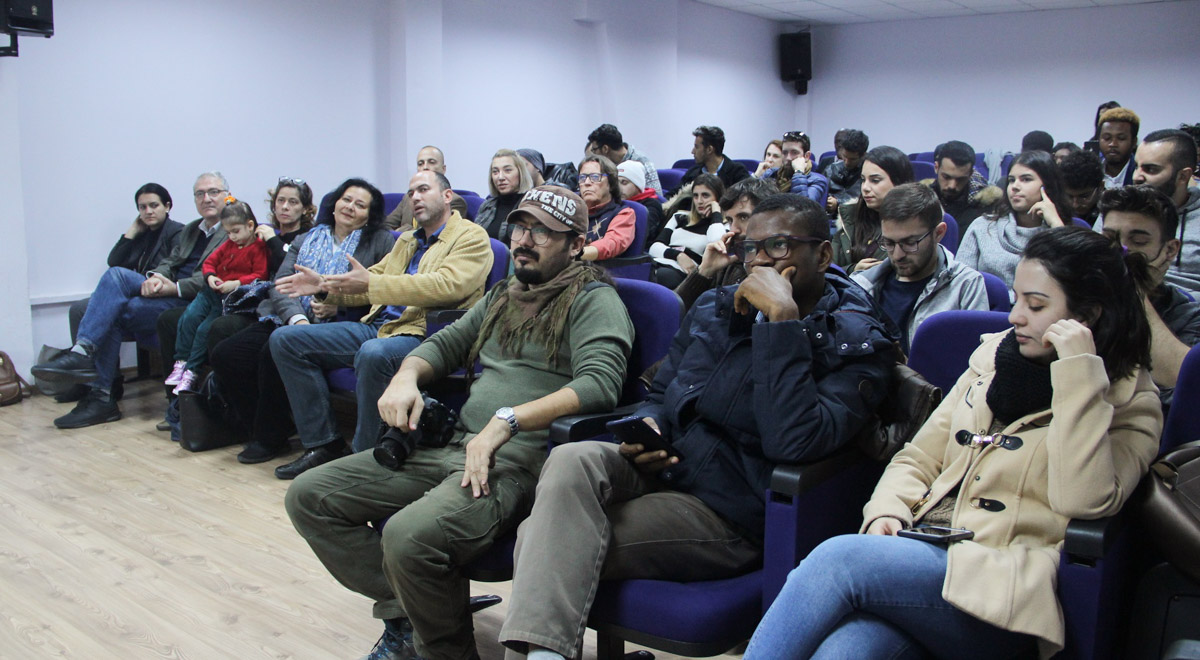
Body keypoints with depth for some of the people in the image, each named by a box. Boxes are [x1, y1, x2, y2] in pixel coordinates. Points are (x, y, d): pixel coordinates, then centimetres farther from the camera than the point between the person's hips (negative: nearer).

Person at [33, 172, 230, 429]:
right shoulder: (190, 230, 28)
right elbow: (169, 261, 18)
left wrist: (174, 287, -20)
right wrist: (154, 276, -7)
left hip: (192, 301, -7)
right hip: (167, 289, 7)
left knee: (113, 315, -19)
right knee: (116, 274, -19)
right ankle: (82, 351, -23)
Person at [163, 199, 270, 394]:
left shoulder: (259, 248, -5)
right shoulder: (229, 245, 19)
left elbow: (260, 275, -13)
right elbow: (210, 261, 22)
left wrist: (237, 283, -22)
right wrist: (210, 276, 0)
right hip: (213, 291, 7)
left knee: (205, 329, -18)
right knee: (188, 318, -15)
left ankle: (191, 371, -9)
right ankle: (181, 362, -9)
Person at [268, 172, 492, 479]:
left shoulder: (471, 236, 0)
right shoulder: (406, 240, 27)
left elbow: (447, 285, -18)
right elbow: (373, 282, 31)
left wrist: (371, 283, -22)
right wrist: (324, 286, 11)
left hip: (421, 333, -9)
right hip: (376, 326, 9)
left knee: (374, 353, -41)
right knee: (285, 339, -1)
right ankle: (324, 443, -1)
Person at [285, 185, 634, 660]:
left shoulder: (594, 300, -1)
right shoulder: (503, 296, 23)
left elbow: (600, 383, -17)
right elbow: (445, 344, 27)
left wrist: (506, 420, -26)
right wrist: (406, 376, 3)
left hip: (520, 459, -8)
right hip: (453, 446, 9)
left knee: (409, 535, -35)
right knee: (307, 497, 0)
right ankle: (404, 617, 5)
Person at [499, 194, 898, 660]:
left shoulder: (859, 344, -5)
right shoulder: (714, 309, 15)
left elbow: (795, 442, -23)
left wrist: (782, 316, -23)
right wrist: (645, 427, 0)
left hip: (728, 512, -6)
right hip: (659, 466, 6)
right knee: (571, 460, -29)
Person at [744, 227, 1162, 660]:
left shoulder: (1130, 401, 3)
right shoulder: (995, 356, 18)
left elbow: (1084, 501, -17)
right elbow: (919, 459, 19)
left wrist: (1079, 371, -17)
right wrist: (887, 512, -2)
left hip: (1005, 586, -4)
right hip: (926, 553, 4)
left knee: (838, 558, -30)